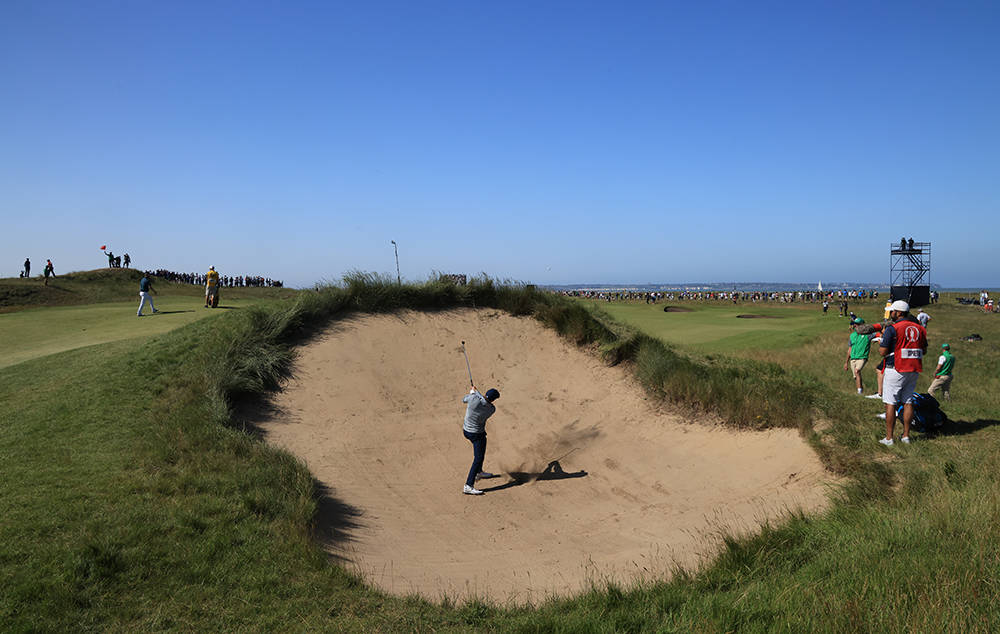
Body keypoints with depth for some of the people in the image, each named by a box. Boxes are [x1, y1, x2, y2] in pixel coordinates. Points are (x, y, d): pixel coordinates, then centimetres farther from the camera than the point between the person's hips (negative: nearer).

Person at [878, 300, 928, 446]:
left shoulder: (892, 329, -12)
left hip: (896, 370, -6)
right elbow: (924, 351, 14)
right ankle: (906, 435, 16)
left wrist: (882, 336, 4)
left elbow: (883, 352, -13)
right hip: (914, 371, 6)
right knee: (908, 402, 13)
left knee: (890, 404, -1)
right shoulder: (919, 329, 8)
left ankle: (889, 438, 0)